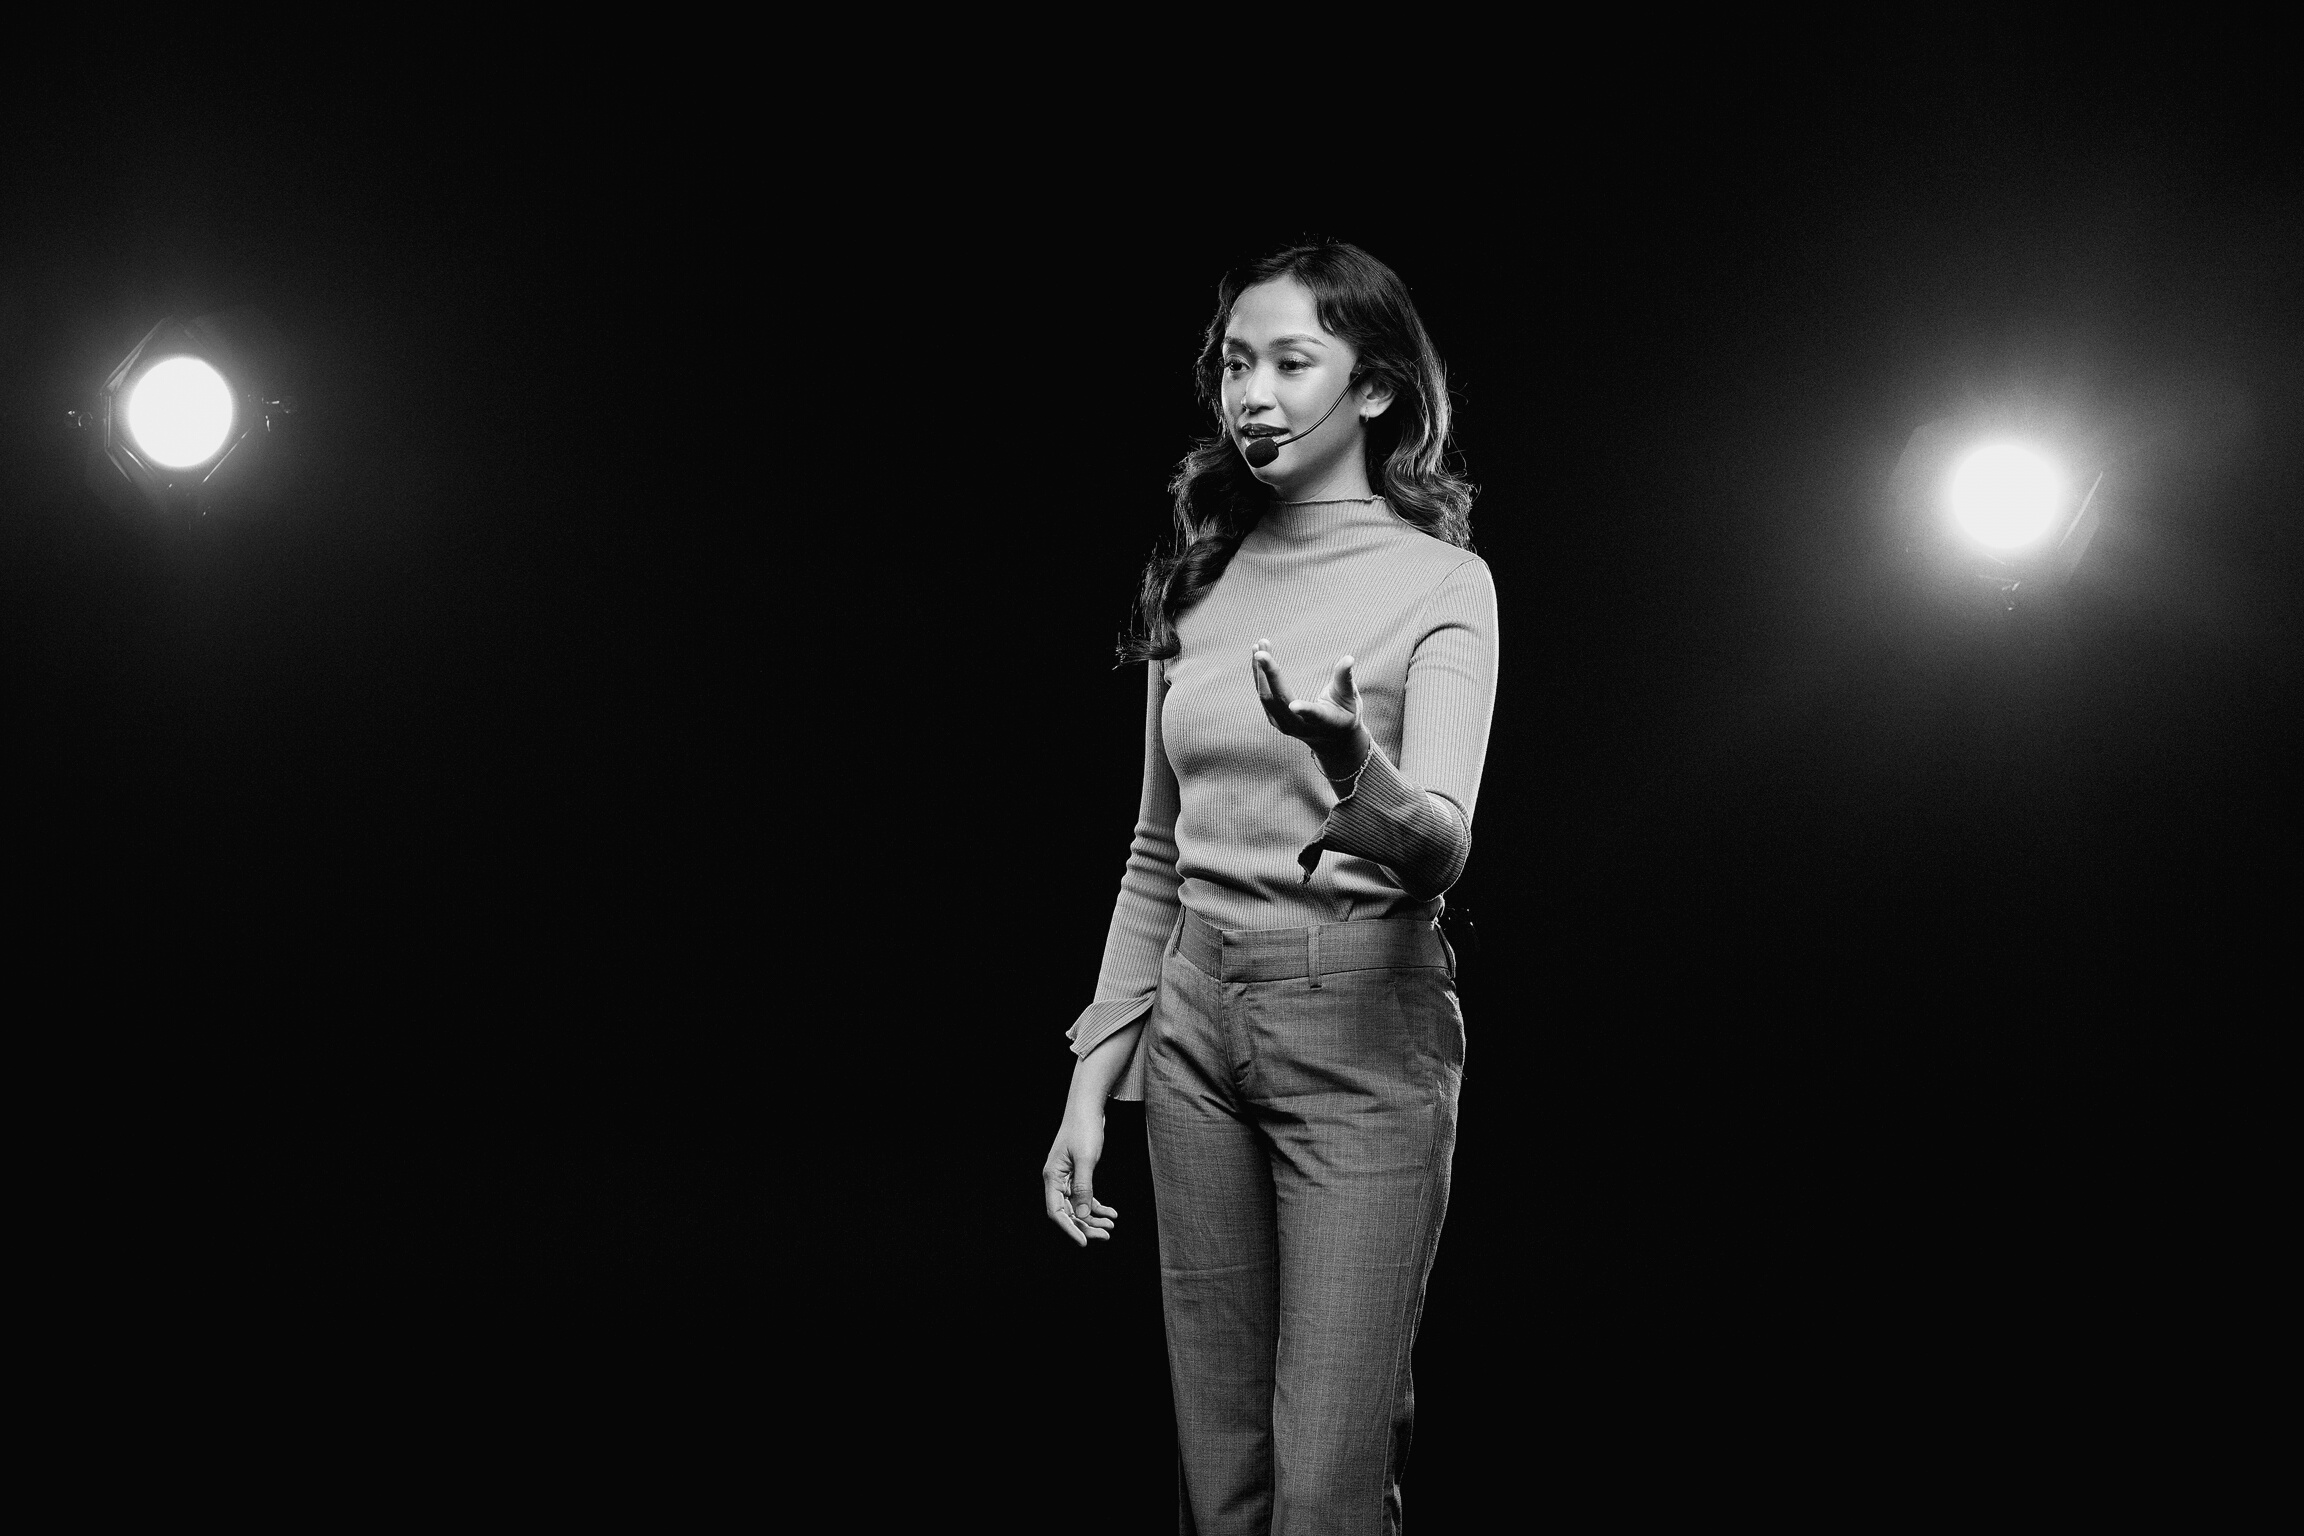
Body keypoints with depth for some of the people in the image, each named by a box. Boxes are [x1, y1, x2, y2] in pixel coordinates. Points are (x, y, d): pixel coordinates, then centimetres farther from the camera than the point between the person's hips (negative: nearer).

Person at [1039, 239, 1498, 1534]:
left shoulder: (1441, 583, -4)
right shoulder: (1199, 583, 11)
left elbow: (1443, 849, -18)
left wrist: (1361, 776, -40)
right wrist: (1094, 1080, 12)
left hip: (1361, 1025, -5)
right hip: (1196, 1015, 5)